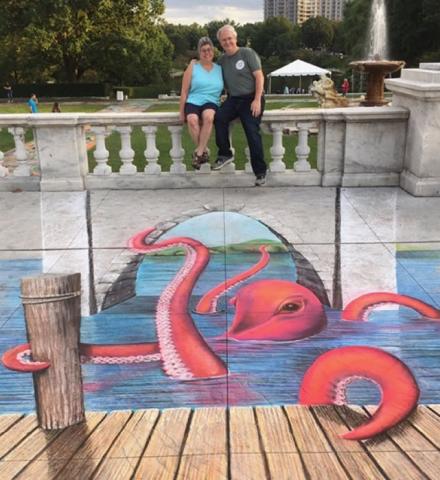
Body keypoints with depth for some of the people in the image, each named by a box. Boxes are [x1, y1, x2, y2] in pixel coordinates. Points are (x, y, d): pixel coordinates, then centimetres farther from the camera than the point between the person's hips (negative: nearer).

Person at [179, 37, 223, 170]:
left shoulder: (219, 69, 13)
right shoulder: (193, 67, 7)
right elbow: (184, 91, 6)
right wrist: (181, 112, 2)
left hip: (211, 103, 1)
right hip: (193, 101, 0)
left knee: (208, 116, -37)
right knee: (192, 120, -36)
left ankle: (198, 153, -26)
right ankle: (203, 151, -14)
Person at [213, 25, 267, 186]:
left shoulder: (247, 53, -3)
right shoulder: (222, 60, 12)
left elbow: (259, 76, -8)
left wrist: (257, 100, -15)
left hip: (251, 98, -4)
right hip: (233, 100, 4)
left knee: (252, 132, -16)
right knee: (219, 117, -25)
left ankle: (260, 171, -8)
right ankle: (225, 154, -10)